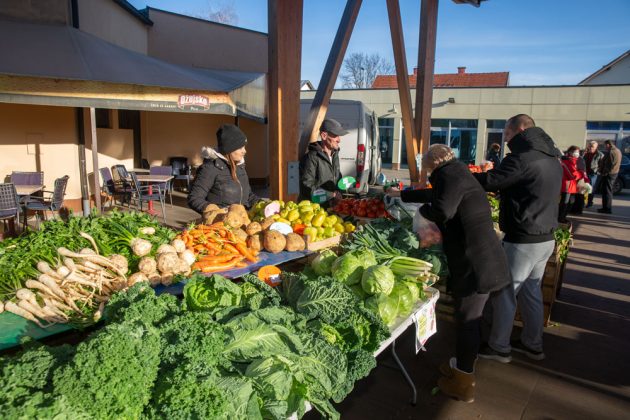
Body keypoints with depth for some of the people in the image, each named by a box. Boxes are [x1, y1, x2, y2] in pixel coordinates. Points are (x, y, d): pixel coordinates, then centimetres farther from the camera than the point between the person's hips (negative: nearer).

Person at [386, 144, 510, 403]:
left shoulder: (451, 174, -13)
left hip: (474, 263, -10)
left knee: (468, 320, 0)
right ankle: (463, 366, 35)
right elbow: (435, 194, 34)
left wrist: (422, 210, -8)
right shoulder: (457, 173, 18)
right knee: (469, 319, 20)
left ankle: (463, 384, 13)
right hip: (479, 261, 10)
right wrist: (401, 195, 43)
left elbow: (443, 209, -29)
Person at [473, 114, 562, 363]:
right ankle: (532, 345, 32)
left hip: (523, 240, -9)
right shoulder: (552, 159, 11)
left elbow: (487, 182, -22)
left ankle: (499, 348, 17)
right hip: (545, 238, 9)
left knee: (504, 293, 4)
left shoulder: (522, 158, -19)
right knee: (531, 291, 20)